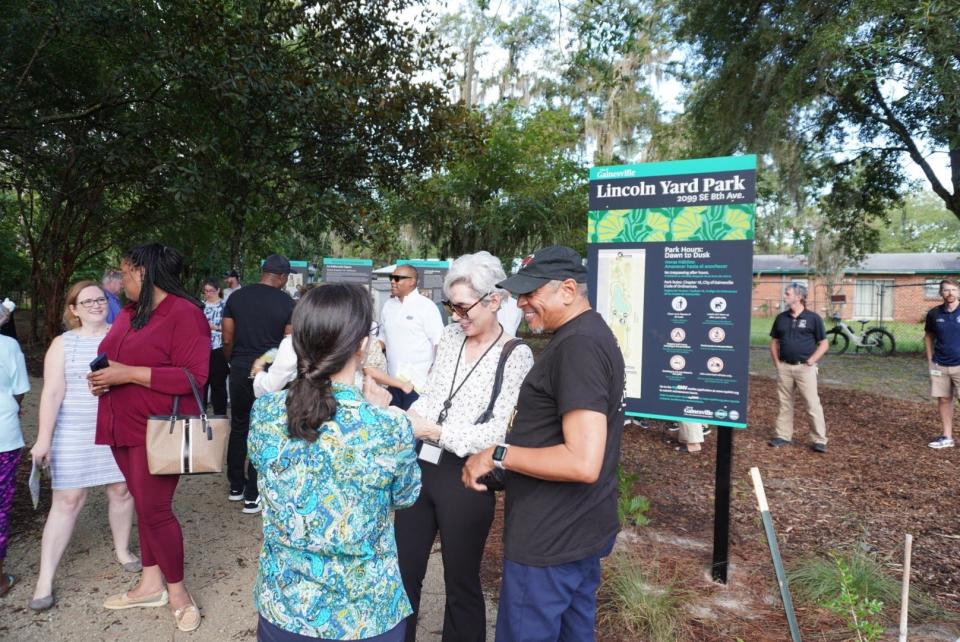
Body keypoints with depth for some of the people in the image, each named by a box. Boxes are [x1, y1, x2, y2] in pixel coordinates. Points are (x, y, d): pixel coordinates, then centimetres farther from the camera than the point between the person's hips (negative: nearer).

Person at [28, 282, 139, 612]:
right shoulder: (63, 344, 0)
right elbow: (52, 393, -5)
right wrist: (43, 438, -10)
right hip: (75, 434, -1)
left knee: (122, 489, 9)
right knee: (67, 500, 0)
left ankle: (122, 550, 31)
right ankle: (45, 579, 9)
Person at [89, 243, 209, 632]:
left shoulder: (184, 313, -15)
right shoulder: (129, 312, 12)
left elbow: (193, 377, -22)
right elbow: (113, 358, 26)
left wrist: (128, 374, -22)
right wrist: (102, 377, 2)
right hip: (124, 427, 8)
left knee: (155, 510, -5)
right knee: (143, 505, 14)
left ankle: (177, 592, 12)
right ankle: (151, 584, 27)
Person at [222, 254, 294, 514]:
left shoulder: (236, 297, 2)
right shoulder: (287, 303, -7)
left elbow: (227, 339, 3)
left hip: (241, 369, 3)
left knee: (238, 427, 19)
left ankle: (236, 486, 29)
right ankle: (253, 495, 10)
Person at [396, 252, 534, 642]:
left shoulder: (516, 357, -12)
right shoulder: (451, 336, 6)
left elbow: (499, 433, -17)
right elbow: (429, 394, 11)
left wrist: (435, 431, -21)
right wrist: (409, 418, -8)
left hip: (464, 477, -5)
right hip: (420, 465, 6)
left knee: (461, 583, 13)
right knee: (403, 572, 18)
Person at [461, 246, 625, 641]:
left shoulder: (577, 346, -23)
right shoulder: (592, 333, 10)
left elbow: (583, 463, -29)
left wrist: (498, 455, -22)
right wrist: (525, 420, 15)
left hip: (550, 540, -10)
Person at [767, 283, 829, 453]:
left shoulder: (813, 318, -3)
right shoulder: (781, 318, 9)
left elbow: (824, 344, 0)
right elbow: (774, 342, 16)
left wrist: (811, 361, -9)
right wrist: (776, 362, 6)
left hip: (804, 367, -4)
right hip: (784, 367, 4)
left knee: (813, 404, -3)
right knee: (785, 403, 10)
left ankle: (819, 440, 4)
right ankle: (783, 435, 19)